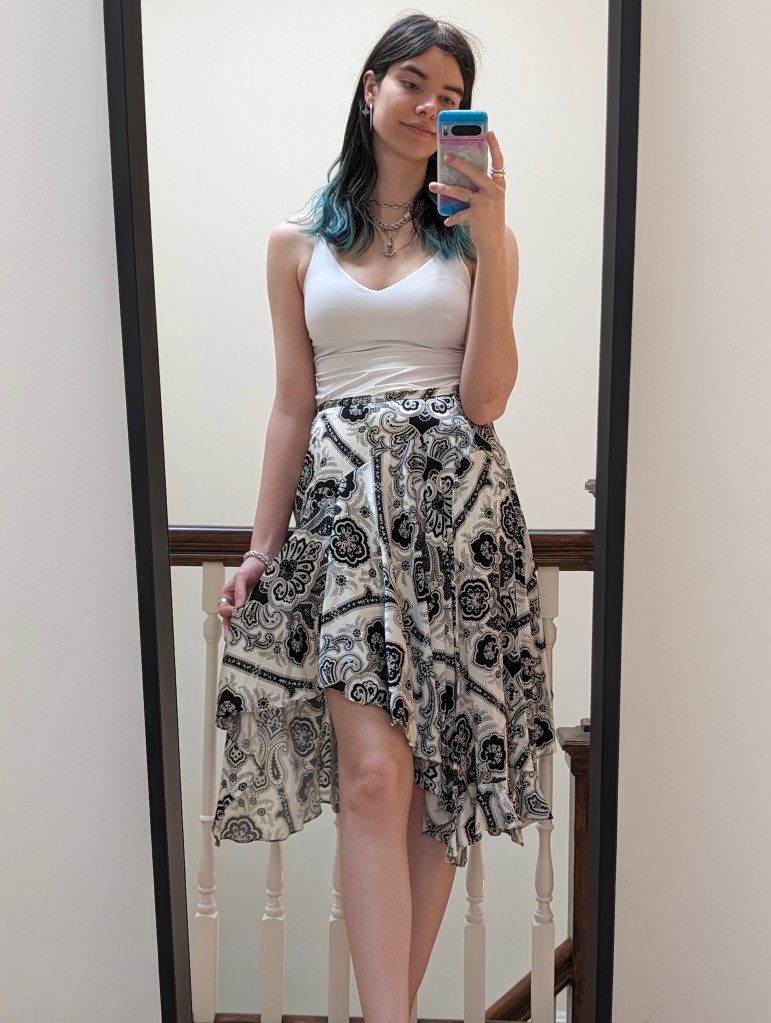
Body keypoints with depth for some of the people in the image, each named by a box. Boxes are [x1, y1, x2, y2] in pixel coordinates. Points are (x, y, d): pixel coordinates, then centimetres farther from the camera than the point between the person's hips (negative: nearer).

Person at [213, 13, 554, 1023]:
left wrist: (493, 242, -6)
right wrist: (262, 548, 7)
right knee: (373, 771, -11)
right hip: (343, 503, 0)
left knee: (439, 770, 3)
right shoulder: (298, 242, 13)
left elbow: (484, 399, -1)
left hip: (457, 503, 0)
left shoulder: (479, 237, 11)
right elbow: (293, 406, 11)